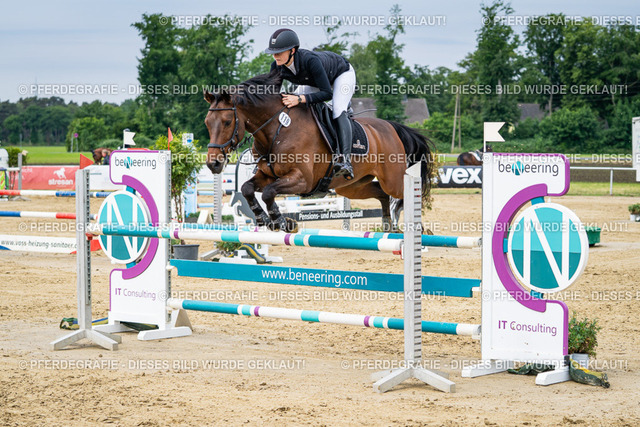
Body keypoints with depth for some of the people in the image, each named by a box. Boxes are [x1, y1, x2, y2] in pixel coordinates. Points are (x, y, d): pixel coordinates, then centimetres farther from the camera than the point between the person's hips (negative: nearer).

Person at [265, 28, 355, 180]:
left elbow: (327, 93, -43)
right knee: (288, 110, -2)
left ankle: (346, 160, -41)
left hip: (342, 74, -7)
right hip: (313, 80, 7)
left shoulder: (310, 60, -44)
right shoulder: (277, 67, -26)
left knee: (338, 111, -29)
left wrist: (299, 99, -53)